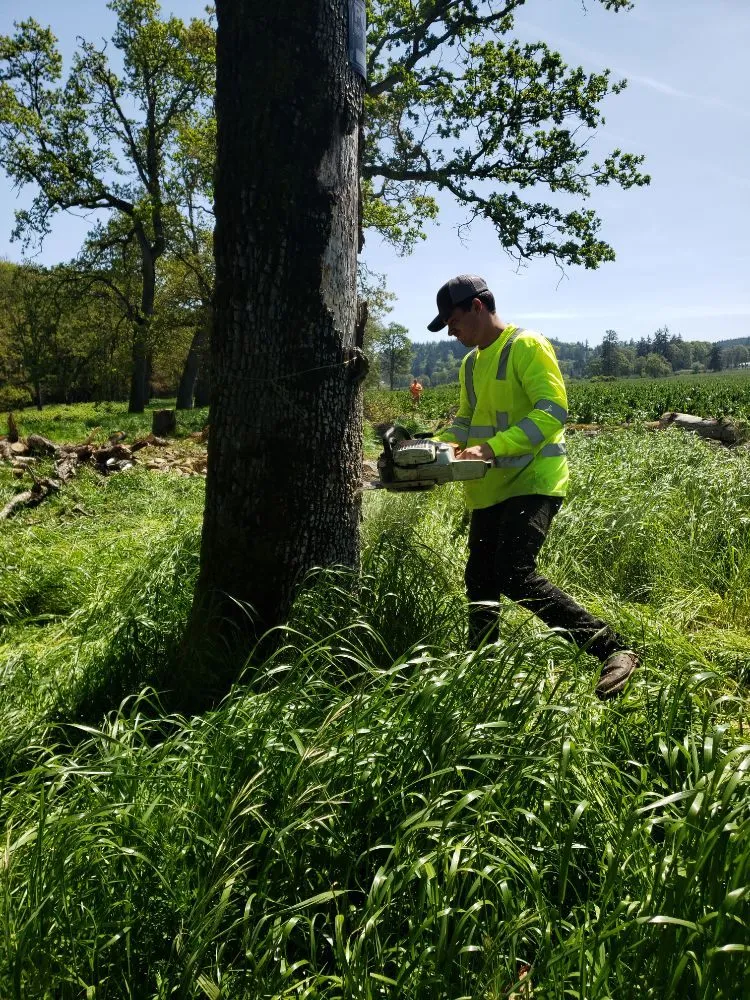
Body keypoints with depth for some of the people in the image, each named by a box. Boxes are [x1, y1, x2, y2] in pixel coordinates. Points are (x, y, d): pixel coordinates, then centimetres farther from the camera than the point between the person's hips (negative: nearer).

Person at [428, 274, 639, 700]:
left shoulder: (528, 346, -11)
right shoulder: (471, 362, 17)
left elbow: (553, 411, -21)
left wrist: (492, 447, -29)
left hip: (533, 481, -9)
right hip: (491, 489, 9)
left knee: (516, 576, -21)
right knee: (480, 582, 12)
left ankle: (613, 649, -14)